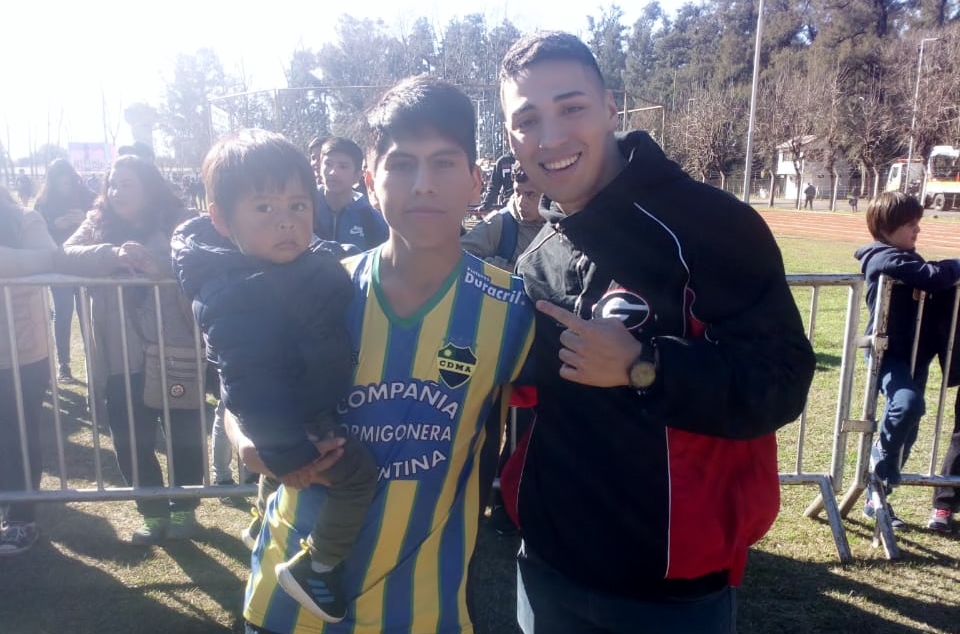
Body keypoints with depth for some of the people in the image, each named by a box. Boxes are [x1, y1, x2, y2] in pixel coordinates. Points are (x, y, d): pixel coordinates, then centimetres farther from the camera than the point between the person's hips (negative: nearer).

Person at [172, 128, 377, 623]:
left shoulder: (308, 263, -4)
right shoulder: (236, 297, -30)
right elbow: (249, 384, -31)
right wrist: (285, 453, -27)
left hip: (314, 410, 10)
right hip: (295, 423, -10)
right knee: (358, 473, -17)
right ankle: (315, 567, 2)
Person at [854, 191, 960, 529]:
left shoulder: (906, 258, 16)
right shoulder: (886, 259, -15)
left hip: (915, 354, 9)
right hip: (889, 353, -9)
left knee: (907, 429, 10)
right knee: (908, 403, -35)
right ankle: (880, 455, -5)